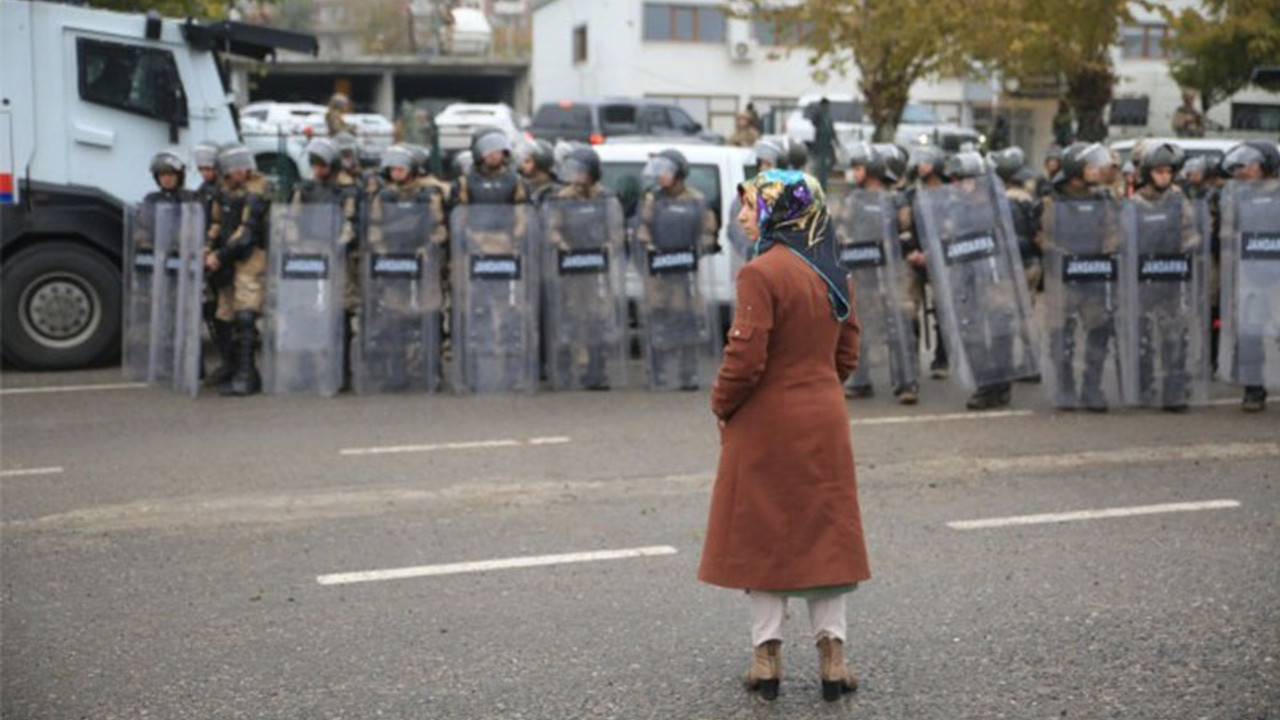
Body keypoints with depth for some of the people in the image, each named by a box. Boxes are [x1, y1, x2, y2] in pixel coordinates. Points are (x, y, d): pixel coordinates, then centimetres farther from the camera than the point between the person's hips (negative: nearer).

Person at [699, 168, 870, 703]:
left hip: (766, 424, -6)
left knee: (763, 536, 5)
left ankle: (767, 657, 9)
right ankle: (832, 653, 11)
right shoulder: (834, 275, 7)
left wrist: (722, 405, -4)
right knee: (824, 532, 12)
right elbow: (847, 356, 12)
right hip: (825, 422, 6)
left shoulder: (761, 273, -17)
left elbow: (746, 357, -20)